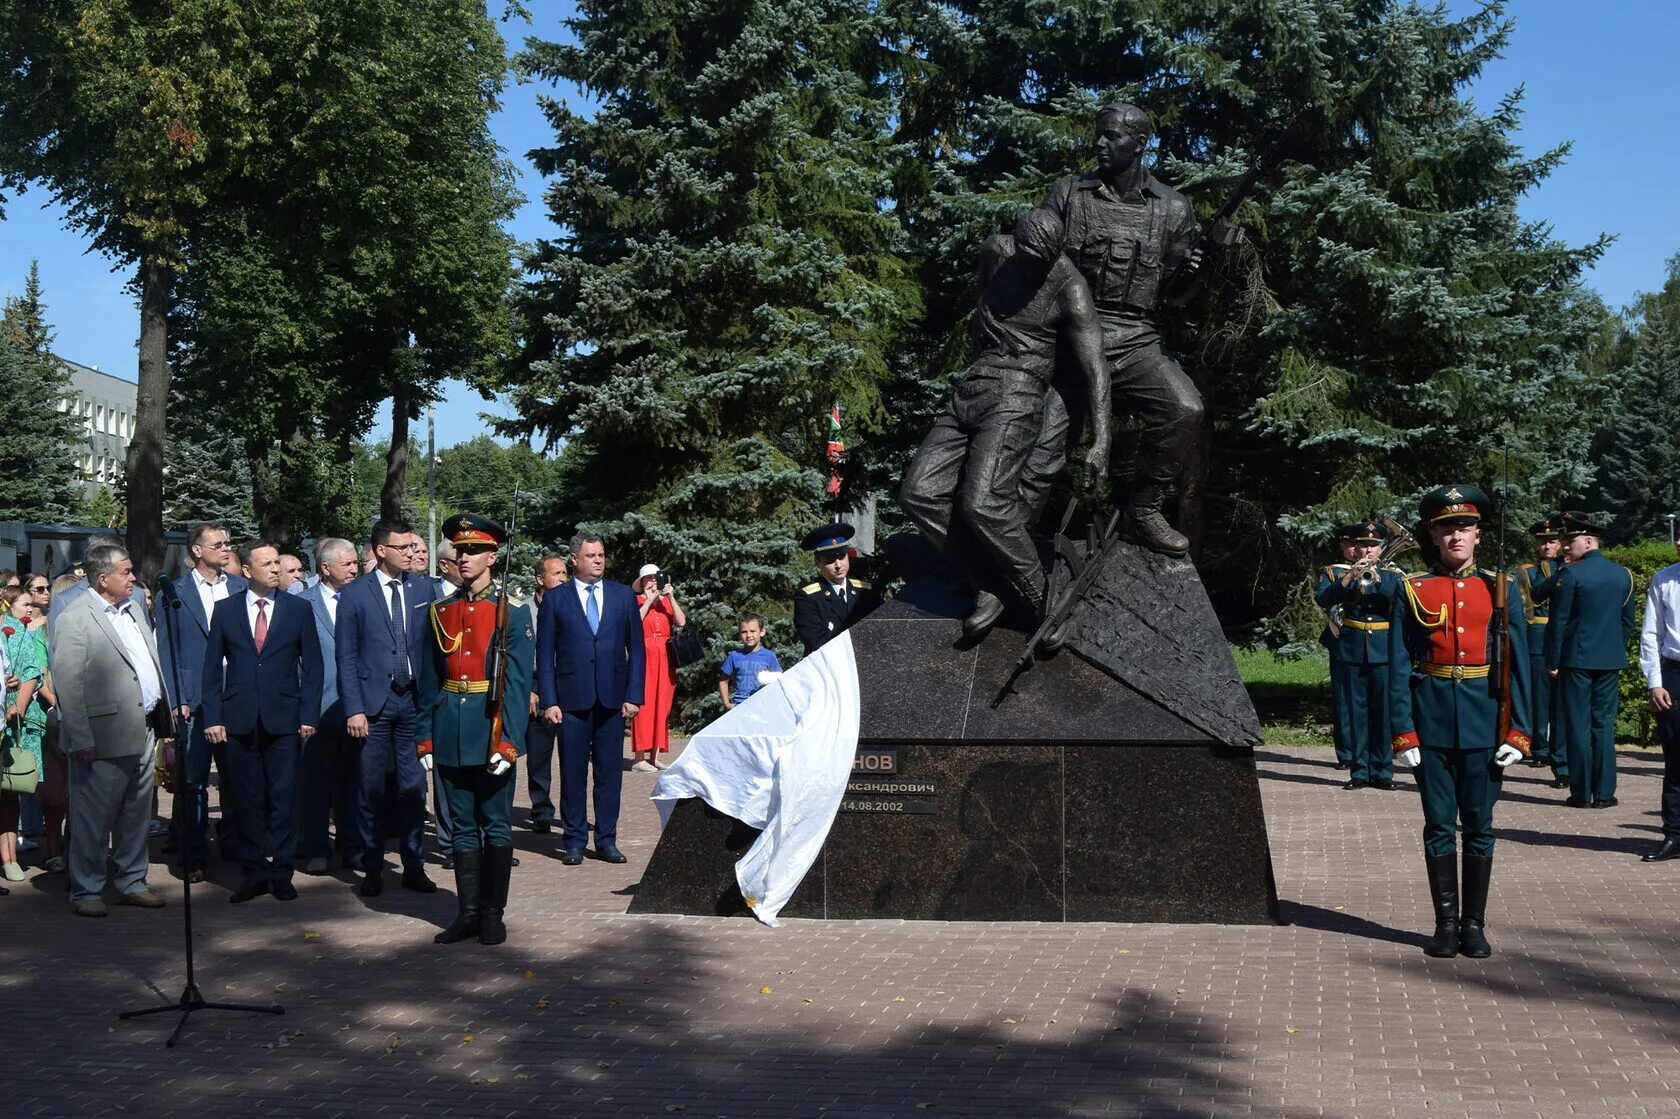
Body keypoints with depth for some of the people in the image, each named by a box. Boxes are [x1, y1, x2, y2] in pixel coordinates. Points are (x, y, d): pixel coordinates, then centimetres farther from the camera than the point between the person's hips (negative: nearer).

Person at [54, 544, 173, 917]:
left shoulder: (132, 611, 14)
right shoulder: (74, 619, -11)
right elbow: (67, 684, -15)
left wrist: (166, 711, 13)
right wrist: (80, 740, -18)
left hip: (142, 734, 8)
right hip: (103, 739, -7)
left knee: (136, 815, 14)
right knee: (94, 817, 3)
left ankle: (131, 882, 25)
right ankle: (86, 891, 14)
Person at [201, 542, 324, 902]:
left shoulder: (298, 610, 6)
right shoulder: (225, 610, 7)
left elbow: (312, 667, 6)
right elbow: (213, 667, 7)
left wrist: (308, 716, -2)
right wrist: (213, 718, -1)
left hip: (283, 719, -1)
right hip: (240, 720, 1)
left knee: (283, 798, 1)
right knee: (247, 800, 5)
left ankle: (281, 873, 10)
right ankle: (254, 874, 13)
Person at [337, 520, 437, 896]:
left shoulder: (424, 590, 8)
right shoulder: (355, 594, 0)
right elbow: (345, 657, -1)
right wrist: (353, 709, -8)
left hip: (413, 700, 2)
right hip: (373, 703, -2)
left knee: (413, 787, 5)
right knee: (371, 789, 4)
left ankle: (414, 866, 15)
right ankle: (372, 869, 15)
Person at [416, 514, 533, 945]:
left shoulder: (512, 613, -3)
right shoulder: (440, 612, 9)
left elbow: (517, 683, -8)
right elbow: (429, 681, 11)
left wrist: (509, 741, -15)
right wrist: (425, 738, 6)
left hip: (492, 730, -4)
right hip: (449, 734, 4)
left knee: (496, 825, 3)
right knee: (463, 827, 9)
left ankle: (493, 914, 12)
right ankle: (468, 912, 16)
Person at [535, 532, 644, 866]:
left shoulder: (624, 596, 8)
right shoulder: (555, 600, 4)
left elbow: (636, 649, 8)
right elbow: (545, 654, 3)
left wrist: (634, 695, 0)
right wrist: (548, 701, -5)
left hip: (613, 699, 2)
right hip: (572, 699, -1)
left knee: (610, 772, 5)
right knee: (573, 773, 3)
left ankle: (606, 839, 14)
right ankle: (574, 840, 13)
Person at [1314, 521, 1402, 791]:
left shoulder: (1393, 576, 11)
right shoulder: (1333, 573, 8)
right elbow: (1322, 599, -11)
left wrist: (1377, 578, -21)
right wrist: (1349, 578, -23)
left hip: (1384, 654, 1)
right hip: (1348, 653, -1)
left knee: (1384, 713, 1)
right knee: (1353, 713, 2)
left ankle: (1382, 771, 10)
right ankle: (1359, 771, 10)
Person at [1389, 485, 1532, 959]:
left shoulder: (1500, 588, 4)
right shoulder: (1412, 591, 1)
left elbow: (1518, 662, 3)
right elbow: (1399, 667, 0)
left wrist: (1517, 731, -4)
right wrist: (1403, 732, -7)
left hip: (1484, 720, 1)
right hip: (1431, 722, 0)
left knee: (1479, 827, 6)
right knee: (1439, 826, 5)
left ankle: (1474, 924, 16)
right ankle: (1446, 923, 15)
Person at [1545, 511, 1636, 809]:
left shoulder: (1571, 574, -10)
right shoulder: (1623, 574, 7)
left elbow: (1558, 621, -10)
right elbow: (1628, 621, 12)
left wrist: (1552, 661, -3)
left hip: (1577, 659, -5)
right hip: (1611, 661, 5)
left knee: (1578, 725, 1)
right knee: (1604, 724, 8)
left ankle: (1582, 793, 3)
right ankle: (1604, 793, 8)